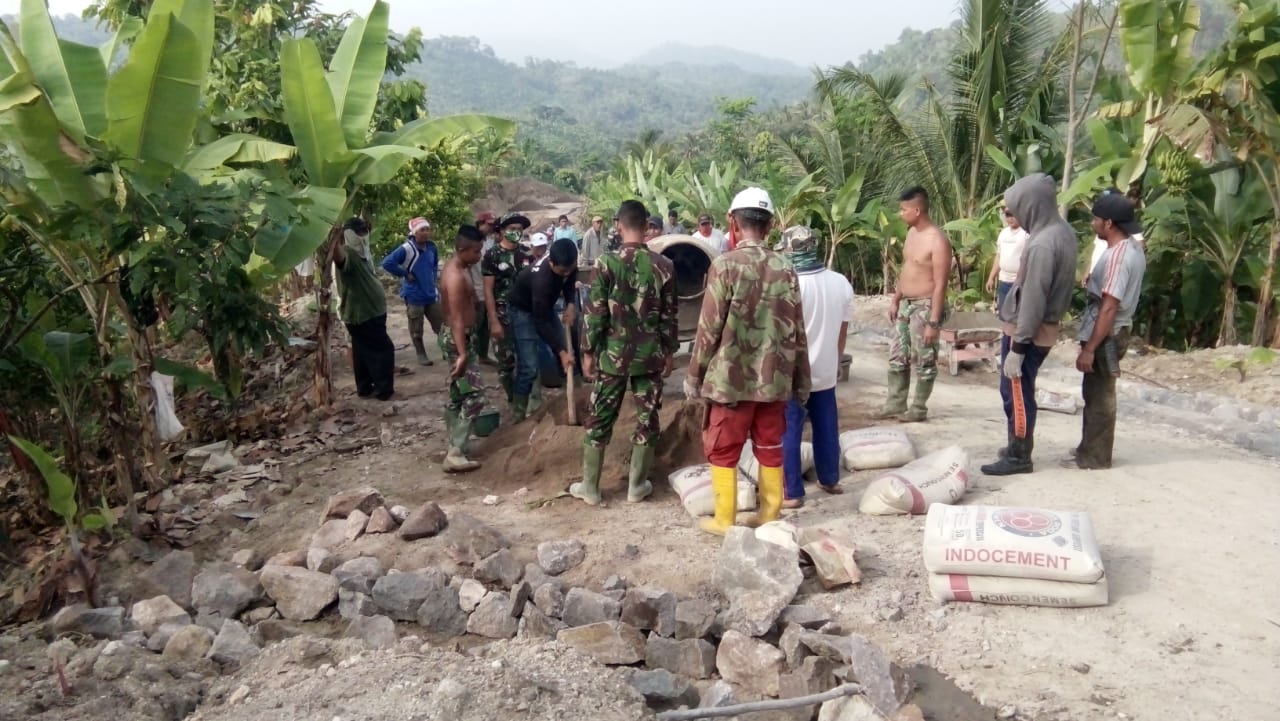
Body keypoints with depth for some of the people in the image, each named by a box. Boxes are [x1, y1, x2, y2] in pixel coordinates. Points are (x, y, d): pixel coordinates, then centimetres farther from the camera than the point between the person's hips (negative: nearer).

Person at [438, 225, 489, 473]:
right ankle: (455, 454, -8)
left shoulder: (458, 266, 7)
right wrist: (462, 354, -28)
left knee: (457, 395, 17)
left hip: (460, 336, 11)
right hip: (458, 338, -11)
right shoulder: (456, 277, -24)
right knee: (474, 396, -9)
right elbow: (457, 319, -27)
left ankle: (456, 445, 27)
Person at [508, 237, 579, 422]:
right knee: (529, 366, -14)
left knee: (567, 350, 11)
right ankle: (518, 413, 0)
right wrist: (561, 352, -32)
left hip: (545, 305, 7)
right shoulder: (541, 279, -41)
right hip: (524, 310, -7)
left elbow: (570, 282, 2)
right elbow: (541, 322, -34)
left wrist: (571, 304, -16)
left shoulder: (568, 265, -22)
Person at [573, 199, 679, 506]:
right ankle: (637, 485, 18)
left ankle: (589, 486, 16)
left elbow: (595, 314, -8)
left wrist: (588, 351, 2)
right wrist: (669, 351, 12)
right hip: (650, 355, 1)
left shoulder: (606, 264, -9)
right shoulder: (663, 265, -4)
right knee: (647, 419, 11)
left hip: (613, 354, -1)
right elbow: (669, 315, 1)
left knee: (600, 419, 9)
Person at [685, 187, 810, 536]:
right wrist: (801, 381, 13)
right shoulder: (785, 269, 2)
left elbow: (710, 328, -12)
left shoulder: (726, 265, -12)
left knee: (722, 450, 9)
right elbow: (797, 332, 5)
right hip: (774, 379, 4)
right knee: (770, 450, 14)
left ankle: (724, 521, 14)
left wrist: (694, 375, -1)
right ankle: (770, 517, 22)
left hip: (732, 378, -4)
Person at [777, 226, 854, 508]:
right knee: (826, 428, 19)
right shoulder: (841, 283, -1)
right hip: (825, 371, 6)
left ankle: (792, 492, 10)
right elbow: (843, 329, 8)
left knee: (788, 433, 5)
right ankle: (830, 480, 33)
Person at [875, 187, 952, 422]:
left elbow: (940, 285, -21)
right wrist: (895, 300, 18)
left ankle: (919, 408, 16)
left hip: (925, 306, -9)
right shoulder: (912, 233, 7)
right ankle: (895, 403, 24)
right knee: (897, 356, 13)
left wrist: (934, 322, -22)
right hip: (906, 304, 9)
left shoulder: (937, 241, -20)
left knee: (924, 361, 4)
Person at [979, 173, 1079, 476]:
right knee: (1021, 392, 19)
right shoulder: (1063, 232, 6)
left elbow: (1032, 301, -25)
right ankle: (1019, 447, 30)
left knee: (1016, 394, 2)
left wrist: (1017, 349, -21)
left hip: (1025, 332, -9)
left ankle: (1018, 457, 12)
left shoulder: (1042, 244, -25)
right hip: (1043, 330, 9)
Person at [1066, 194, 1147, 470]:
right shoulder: (1132, 248, 9)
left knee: (1099, 396, 1)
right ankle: (1090, 448, 29)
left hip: (1106, 335, -10)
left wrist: (1089, 348, -24)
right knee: (1096, 393, 18)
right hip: (1111, 332, 10)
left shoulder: (1118, 255, -23)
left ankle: (1094, 457, 11)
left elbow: (1109, 307, -25)